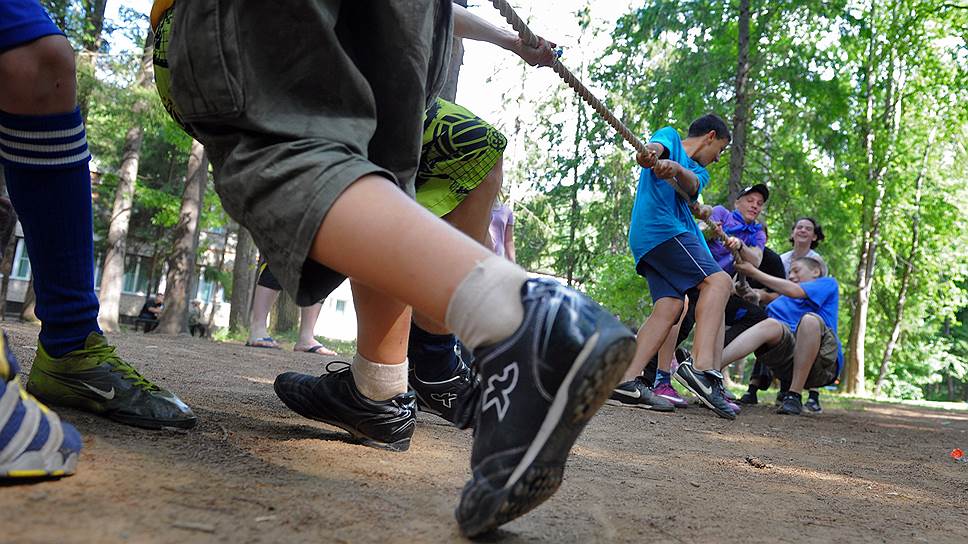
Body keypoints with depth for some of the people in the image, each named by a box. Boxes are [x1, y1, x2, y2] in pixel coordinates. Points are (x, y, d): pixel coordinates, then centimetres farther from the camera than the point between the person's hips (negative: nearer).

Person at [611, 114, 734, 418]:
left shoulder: (699, 172, 30)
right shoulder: (670, 135, 14)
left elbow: (691, 185, 5)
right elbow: (657, 146, -12)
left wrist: (676, 169, -17)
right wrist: (650, 154, -35)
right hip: (658, 225, -7)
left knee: (669, 306, -9)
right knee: (718, 281, -18)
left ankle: (626, 381, -17)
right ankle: (701, 367, -32)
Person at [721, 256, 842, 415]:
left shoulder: (828, 283, 16)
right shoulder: (783, 300, 31)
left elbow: (794, 291, -2)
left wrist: (753, 272, -4)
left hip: (821, 365, -3)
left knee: (810, 319, -29)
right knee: (772, 325, -25)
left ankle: (794, 396, -26)